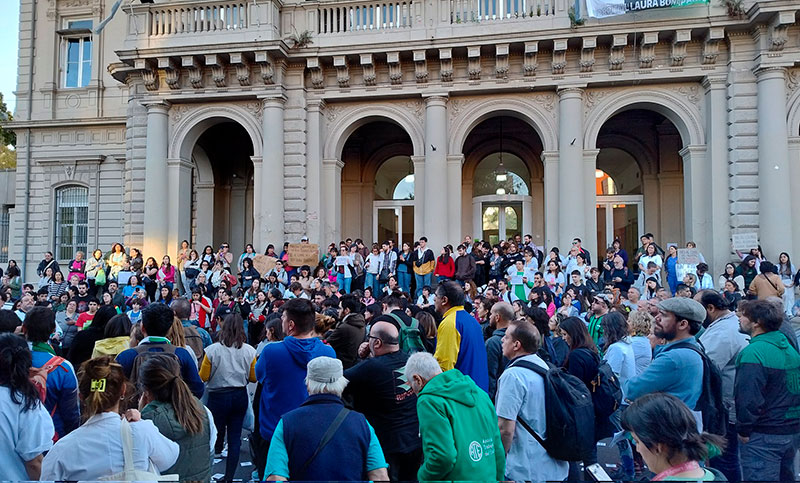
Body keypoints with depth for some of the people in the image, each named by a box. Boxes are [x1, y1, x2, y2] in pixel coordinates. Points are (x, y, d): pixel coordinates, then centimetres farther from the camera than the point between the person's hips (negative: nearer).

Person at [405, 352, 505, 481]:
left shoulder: (429, 401, -12)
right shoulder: (480, 394, 11)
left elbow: (443, 457, -21)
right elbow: (498, 451, 14)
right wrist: (498, 479, 22)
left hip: (455, 478, -8)